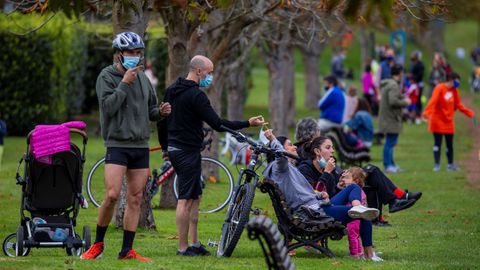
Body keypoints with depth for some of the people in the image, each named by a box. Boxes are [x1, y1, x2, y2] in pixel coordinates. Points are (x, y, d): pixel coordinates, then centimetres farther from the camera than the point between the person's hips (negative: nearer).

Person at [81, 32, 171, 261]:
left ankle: (127, 250, 8)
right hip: (117, 144, -6)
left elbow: (150, 111, 20)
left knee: (135, 199, 4)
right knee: (112, 195, -15)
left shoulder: (142, 78, 13)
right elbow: (108, 107, -17)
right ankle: (98, 244, 1)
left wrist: (160, 112, -1)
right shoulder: (107, 77, -3)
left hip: (141, 146, 6)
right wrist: (124, 83, -19)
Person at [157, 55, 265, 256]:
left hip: (174, 149, 10)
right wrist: (248, 124, -16)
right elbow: (217, 124, -20)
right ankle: (183, 247, -5)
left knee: (195, 196, 14)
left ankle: (195, 243, 14)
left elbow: (161, 120, 20)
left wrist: (165, 147, 29)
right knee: (185, 199, -6)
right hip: (188, 151, -10)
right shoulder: (196, 95, -16)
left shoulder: (171, 90, 12)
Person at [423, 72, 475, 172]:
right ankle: (437, 164, 2)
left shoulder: (454, 90, 6)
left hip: (449, 121, 6)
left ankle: (450, 164, 19)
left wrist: (470, 113, 10)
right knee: (437, 143, -3)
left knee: (450, 144, 10)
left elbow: (458, 104, 13)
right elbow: (433, 102, -24)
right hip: (438, 121, -6)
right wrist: (427, 113, -37)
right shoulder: (439, 88, -14)